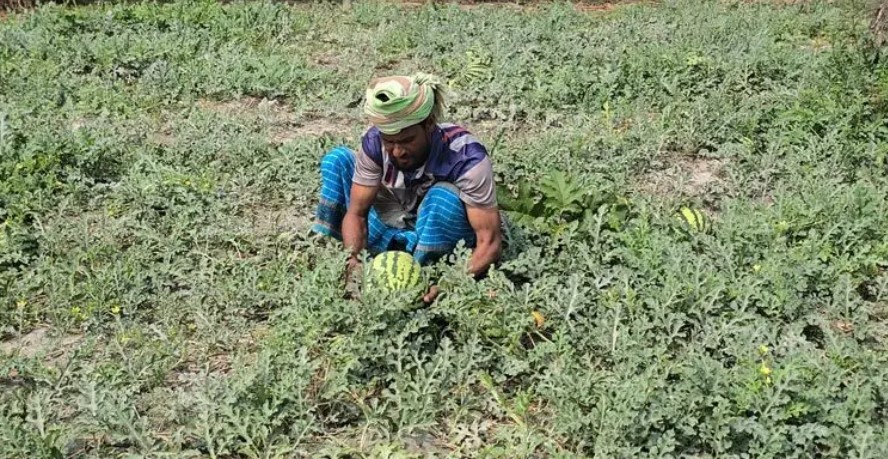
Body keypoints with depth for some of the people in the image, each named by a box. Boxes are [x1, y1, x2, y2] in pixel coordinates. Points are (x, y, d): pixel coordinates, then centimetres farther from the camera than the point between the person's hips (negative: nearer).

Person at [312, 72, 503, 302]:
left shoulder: (465, 156, -31)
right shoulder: (374, 142, -20)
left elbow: (490, 242, -31)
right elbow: (356, 213, -14)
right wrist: (354, 260, -34)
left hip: (438, 243, -4)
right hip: (389, 236, 4)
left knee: (445, 196, -36)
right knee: (337, 158, -9)